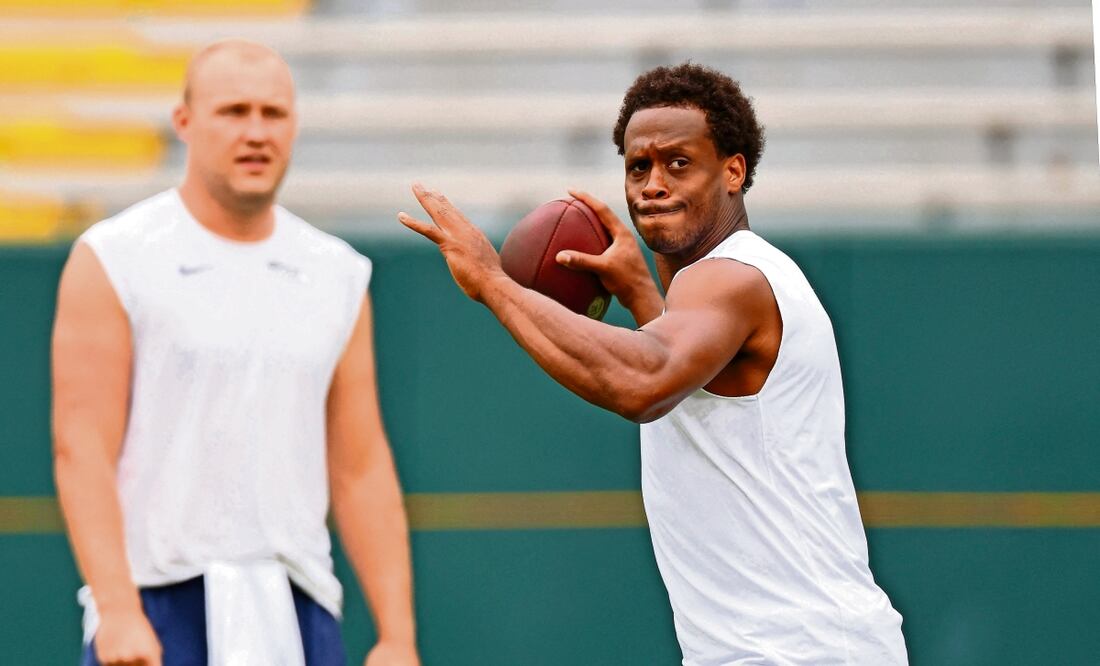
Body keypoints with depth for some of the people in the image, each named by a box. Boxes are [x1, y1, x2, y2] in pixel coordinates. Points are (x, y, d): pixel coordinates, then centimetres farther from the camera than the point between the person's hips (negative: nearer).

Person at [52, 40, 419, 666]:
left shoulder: (339, 277, 11)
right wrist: (117, 609, -19)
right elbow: (81, 450, -8)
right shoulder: (112, 262, -1)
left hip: (298, 613, 4)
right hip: (153, 613, -4)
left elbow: (362, 471, 12)